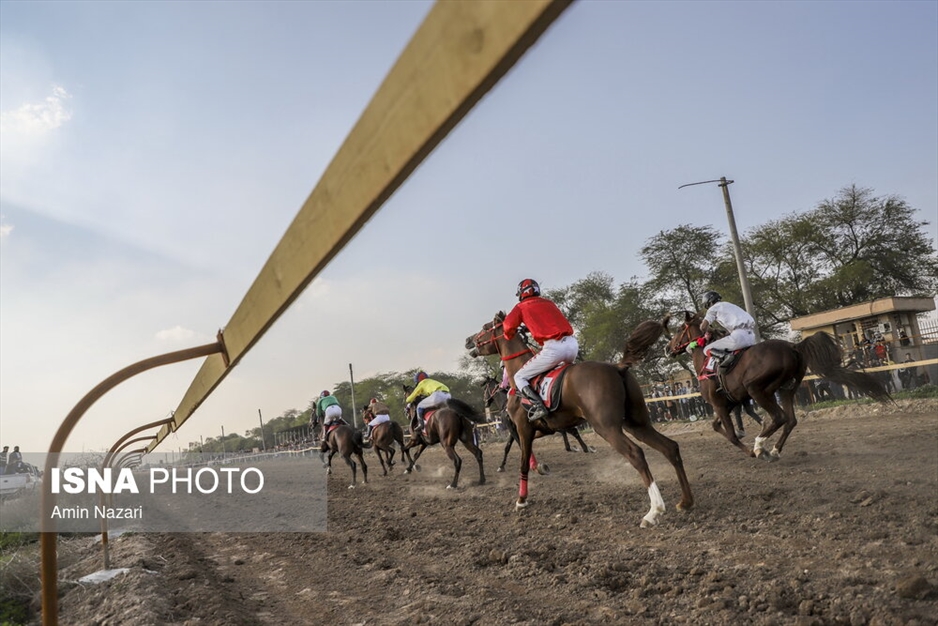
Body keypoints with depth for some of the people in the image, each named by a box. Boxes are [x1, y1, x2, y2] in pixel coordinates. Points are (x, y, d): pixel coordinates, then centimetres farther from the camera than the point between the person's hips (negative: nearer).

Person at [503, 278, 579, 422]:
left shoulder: (521, 307, 10)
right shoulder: (549, 303, 26)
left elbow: (509, 325, -3)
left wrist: (508, 336, 20)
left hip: (553, 347, -6)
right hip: (572, 343, 6)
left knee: (519, 377, 8)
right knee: (567, 365, 41)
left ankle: (538, 406, -13)